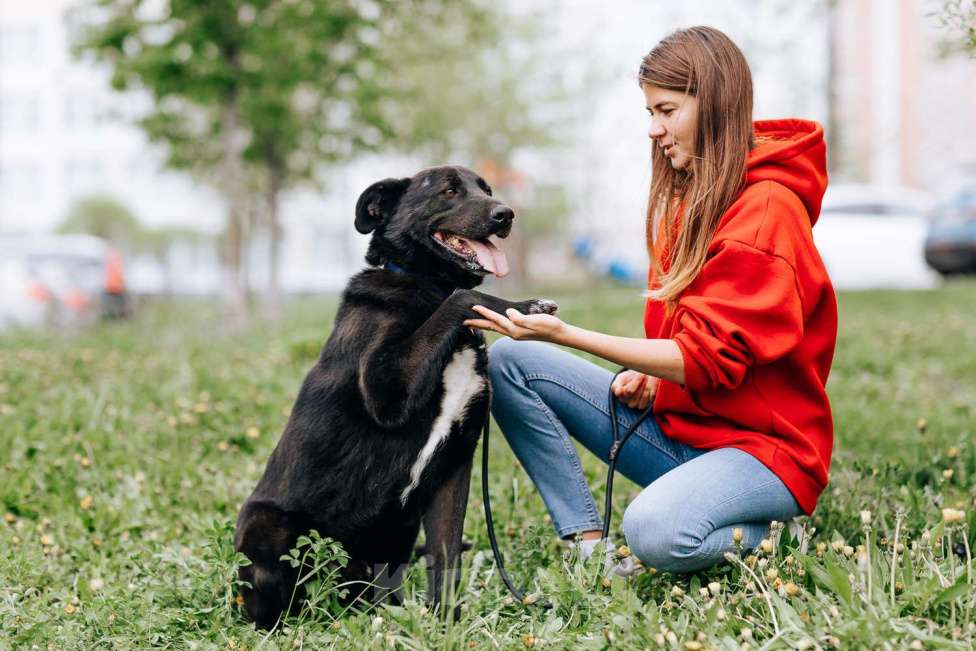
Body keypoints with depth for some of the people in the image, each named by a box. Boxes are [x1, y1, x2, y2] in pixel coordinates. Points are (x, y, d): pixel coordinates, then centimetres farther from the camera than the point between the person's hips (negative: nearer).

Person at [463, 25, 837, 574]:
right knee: (510, 361, -3)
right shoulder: (688, 198, 11)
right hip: (677, 424, 9)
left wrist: (565, 334, -26)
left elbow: (709, 358, -23)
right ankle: (591, 548, -9)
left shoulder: (765, 210, -17)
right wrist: (649, 376, -4)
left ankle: (768, 537, -4)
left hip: (762, 445, -9)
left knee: (656, 531, -38)